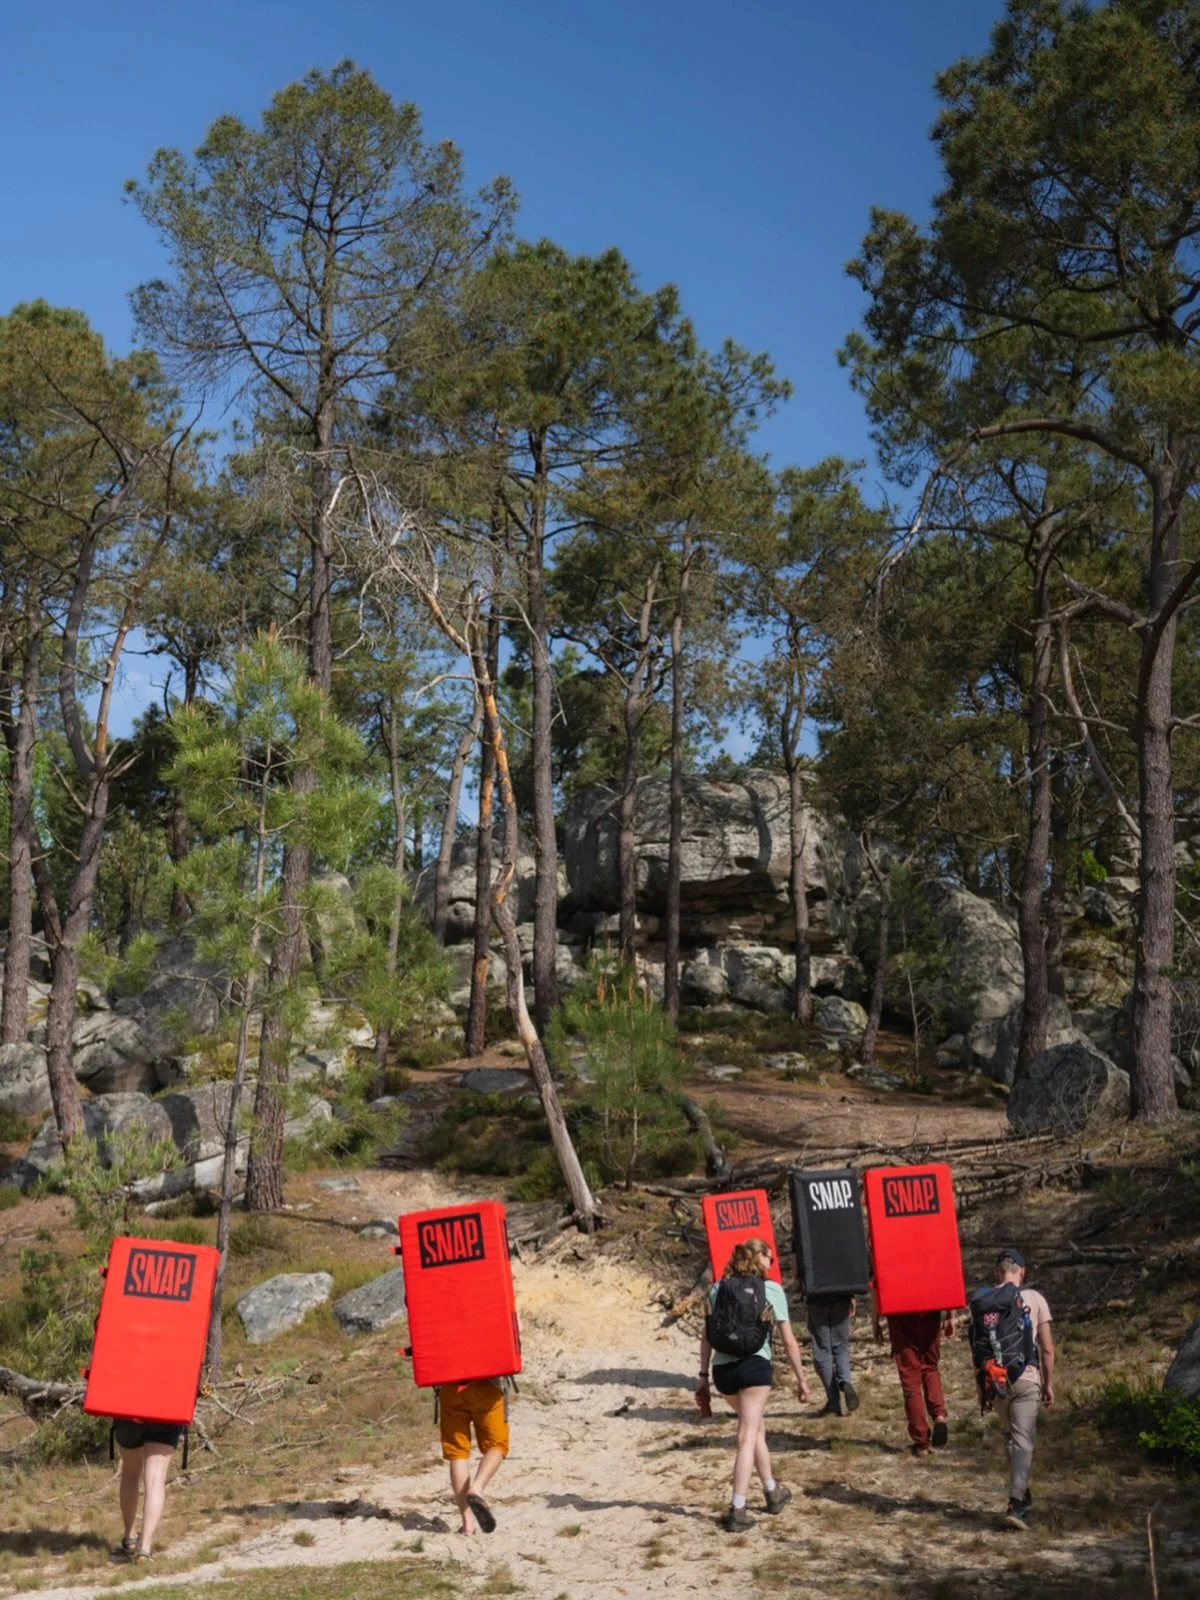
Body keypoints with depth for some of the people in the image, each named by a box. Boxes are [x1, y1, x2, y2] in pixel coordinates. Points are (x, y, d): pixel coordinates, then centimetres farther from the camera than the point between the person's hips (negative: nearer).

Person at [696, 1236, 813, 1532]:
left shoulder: (717, 1289, 13)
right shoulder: (771, 1290, 3)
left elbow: (706, 1337, 10)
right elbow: (789, 1341, 3)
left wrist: (703, 1377, 13)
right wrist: (801, 1379, 10)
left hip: (722, 1369, 5)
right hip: (754, 1366, -5)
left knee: (757, 1426, 25)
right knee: (747, 1437, -1)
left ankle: (773, 1492, 37)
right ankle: (737, 1512, -8)